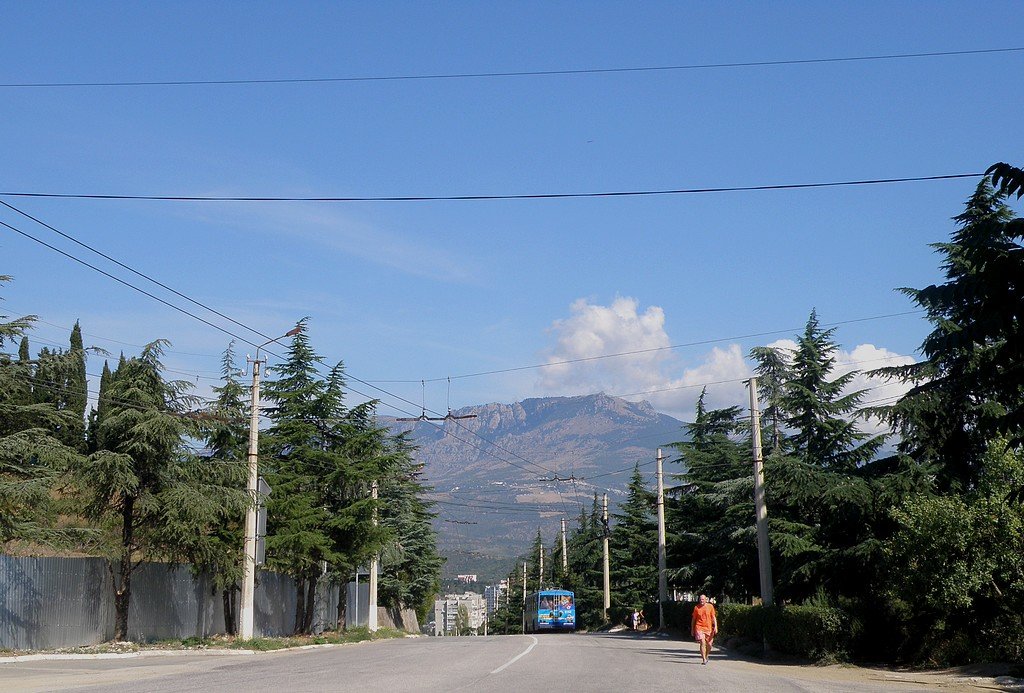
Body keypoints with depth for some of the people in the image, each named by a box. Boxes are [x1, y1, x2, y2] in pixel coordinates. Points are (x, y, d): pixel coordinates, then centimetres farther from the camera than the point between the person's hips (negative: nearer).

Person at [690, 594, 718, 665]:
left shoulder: (710, 606, 3)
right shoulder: (696, 608, 2)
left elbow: (713, 617, 3)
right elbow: (693, 619, 11)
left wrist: (715, 626, -8)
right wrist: (692, 629, 12)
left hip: (708, 628, 2)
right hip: (699, 628, -2)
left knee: (709, 644, 5)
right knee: (702, 643, -15)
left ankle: (706, 656, 33)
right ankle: (704, 659, -12)